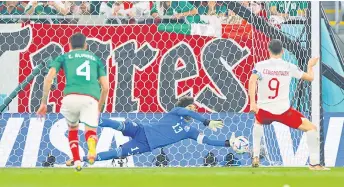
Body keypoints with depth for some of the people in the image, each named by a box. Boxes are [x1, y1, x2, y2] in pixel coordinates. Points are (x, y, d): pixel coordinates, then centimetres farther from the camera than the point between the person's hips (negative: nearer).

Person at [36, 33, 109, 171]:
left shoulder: (63, 57, 25)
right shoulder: (95, 59, 29)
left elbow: (48, 79, 9)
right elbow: (105, 87, 21)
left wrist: (43, 103, 13)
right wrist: (99, 108, 33)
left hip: (71, 96, 0)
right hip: (91, 98, 0)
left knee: (72, 128, 27)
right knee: (90, 131, 3)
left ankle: (76, 161, 13)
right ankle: (92, 144, -35)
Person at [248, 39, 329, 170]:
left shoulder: (260, 66, 0)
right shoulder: (289, 67, 0)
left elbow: (252, 81, -18)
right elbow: (310, 77, 9)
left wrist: (252, 102, -22)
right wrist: (310, 66, 30)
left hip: (264, 110, 2)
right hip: (283, 110, -2)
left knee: (258, 123, 38)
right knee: (311, 128, 9)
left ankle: (255, 157, 30)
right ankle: (314, 163, -1)